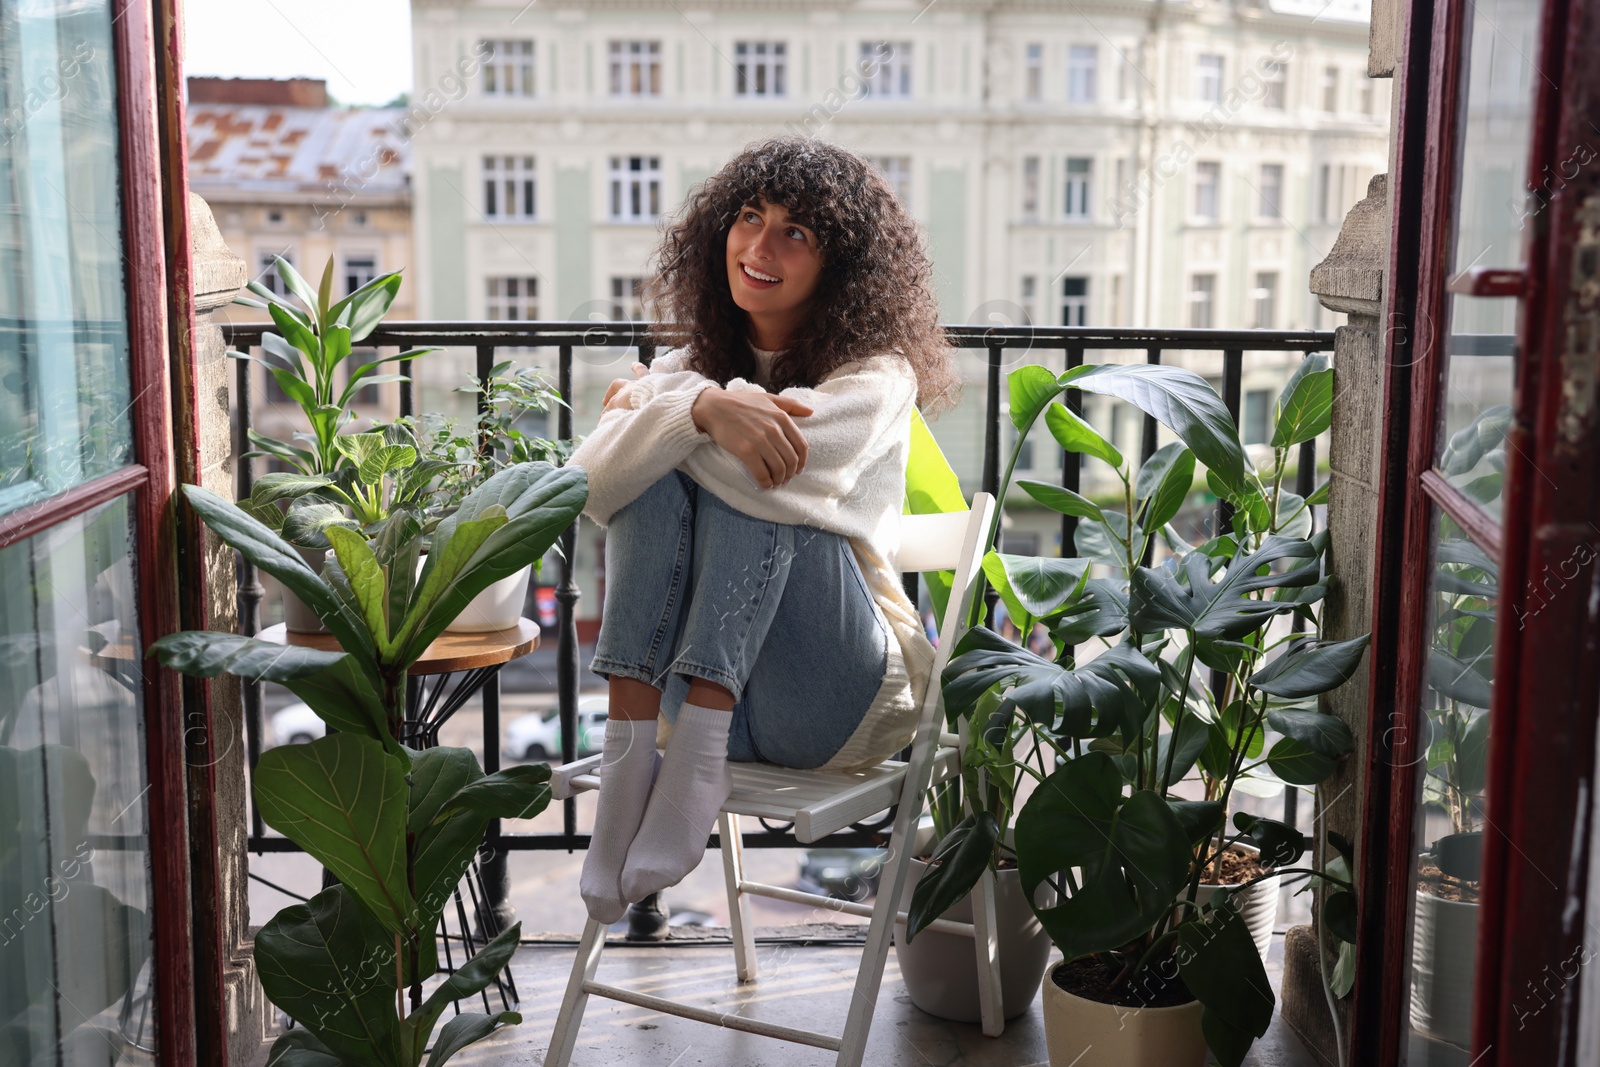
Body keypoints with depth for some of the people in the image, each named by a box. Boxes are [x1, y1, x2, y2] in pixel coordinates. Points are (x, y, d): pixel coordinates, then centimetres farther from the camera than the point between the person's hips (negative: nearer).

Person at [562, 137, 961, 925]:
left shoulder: (875, 377, -3)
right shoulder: (692, 366, 10)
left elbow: (794, 476, -25)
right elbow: (591, 490, -10)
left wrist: (649, 402, -8)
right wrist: (699, 406, -28)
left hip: (838, 705, -3)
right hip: (702, 689, 4)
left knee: (753, 481, -24)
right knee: (657, 477, -19)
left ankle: (695, 752, -33)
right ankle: (631, 748, -30)